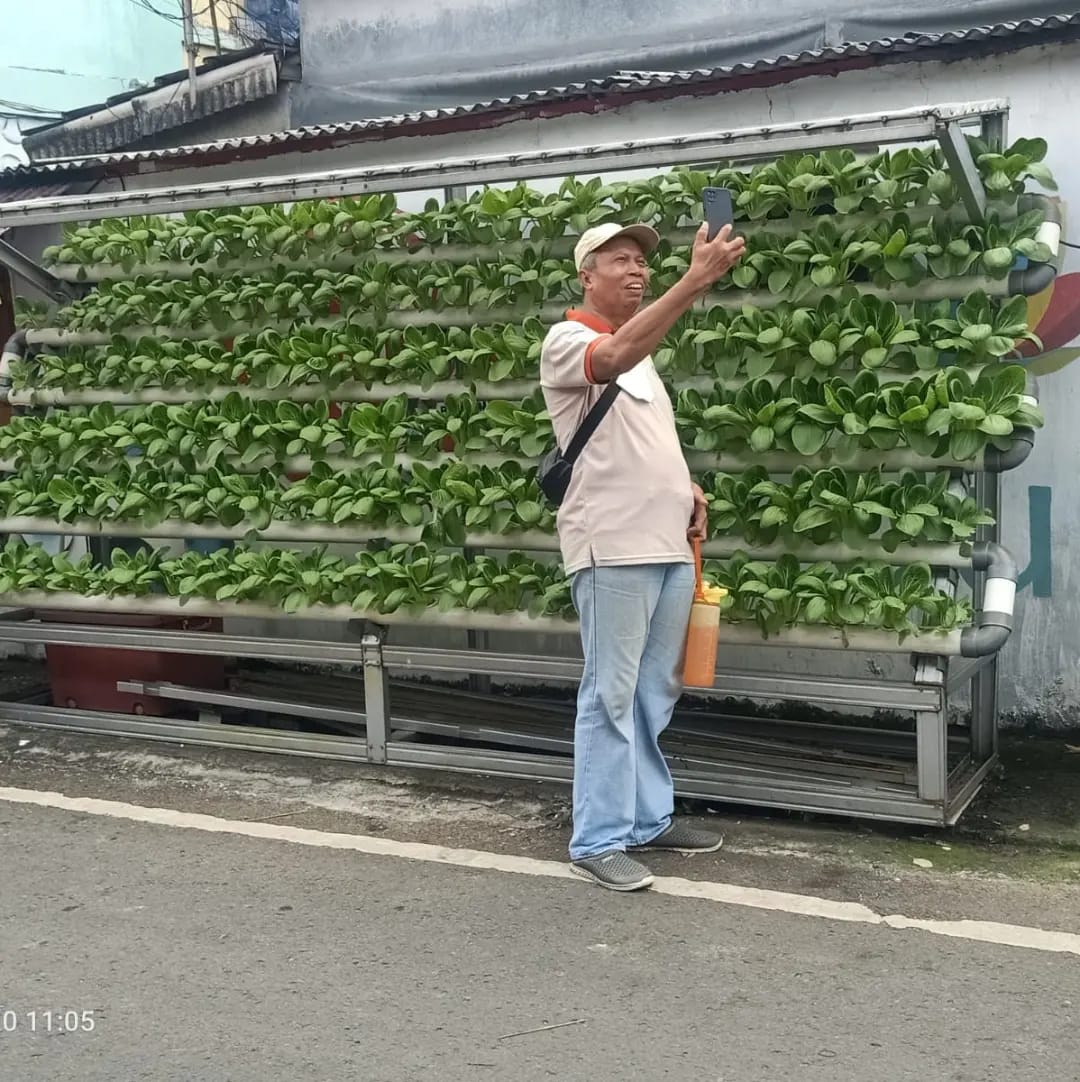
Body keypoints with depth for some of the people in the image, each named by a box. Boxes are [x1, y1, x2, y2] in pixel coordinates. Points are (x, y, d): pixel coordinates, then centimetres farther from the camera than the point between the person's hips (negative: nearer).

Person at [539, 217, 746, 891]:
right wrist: (696, 282, -37)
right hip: (613, 549, -8)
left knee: (656, 693, 14)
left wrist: (685, 487, 11)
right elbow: (614, 357, -30)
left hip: (669, 545, 8)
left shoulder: (641, 350, 21)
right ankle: (599, 840, 2)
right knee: (612, 695, -5)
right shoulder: (568, 339, -5)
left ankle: (648, 818, 25)